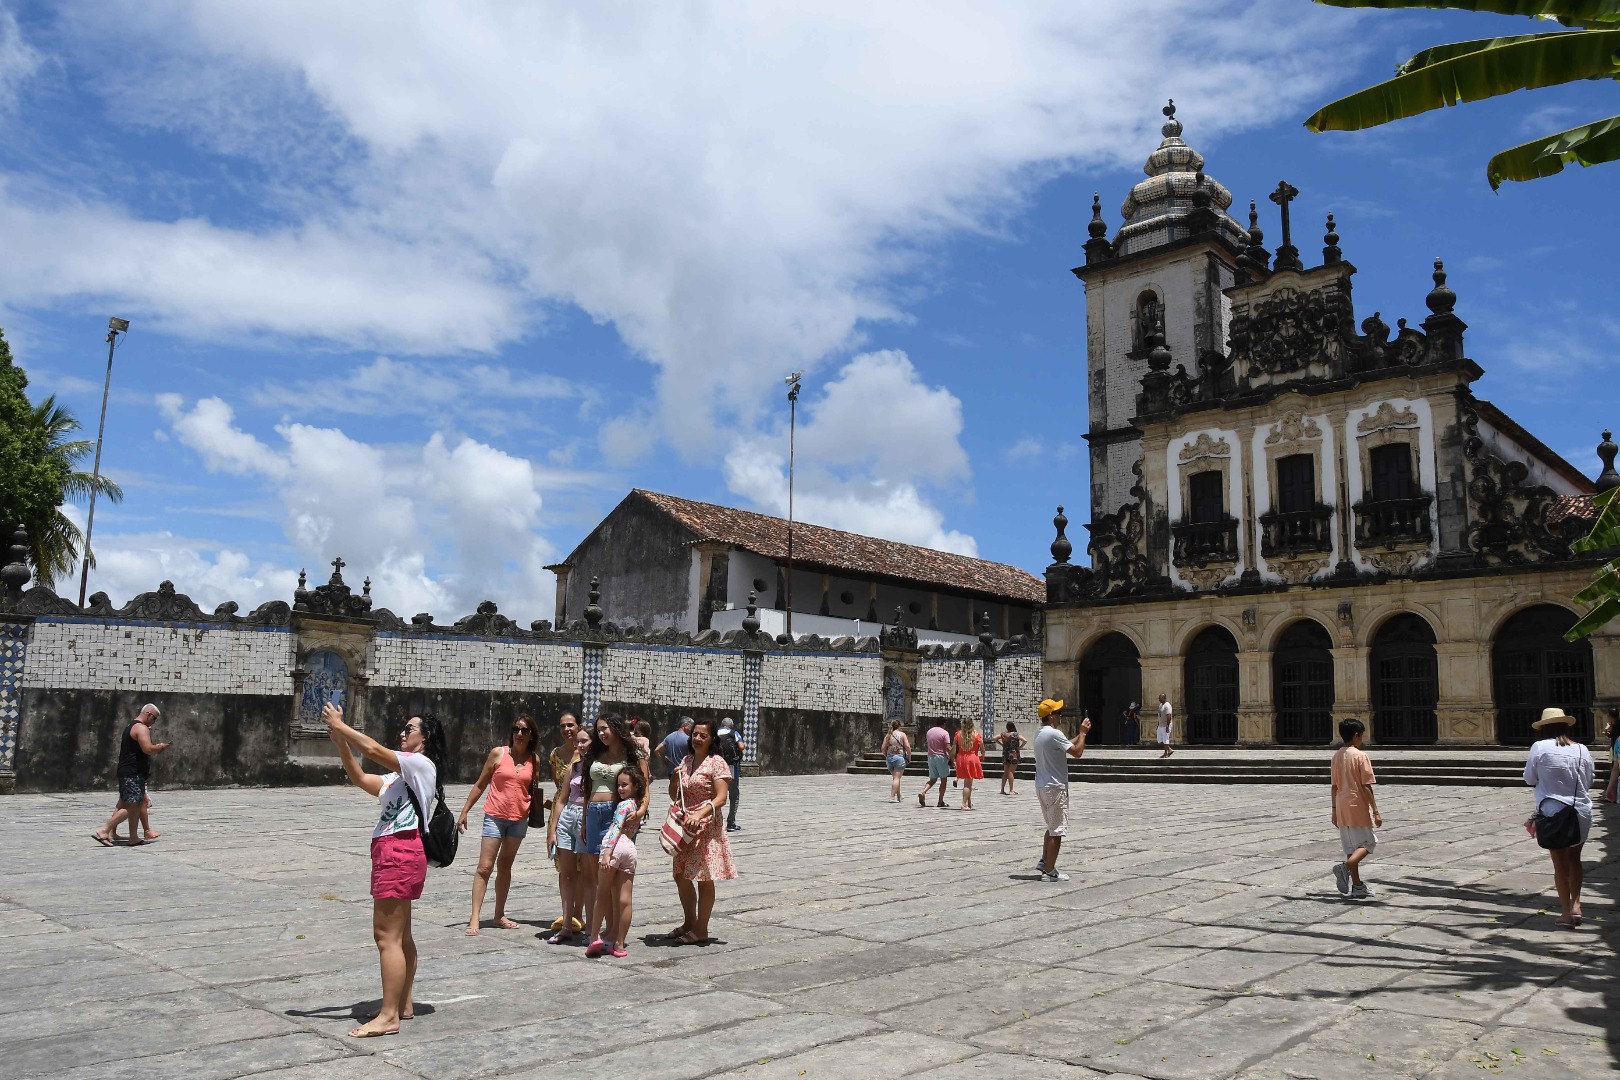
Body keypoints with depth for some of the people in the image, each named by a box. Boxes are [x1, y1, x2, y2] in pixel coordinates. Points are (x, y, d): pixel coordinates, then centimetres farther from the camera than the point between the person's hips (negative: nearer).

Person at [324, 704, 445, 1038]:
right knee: (400, 935, 15)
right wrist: (340, 740, 6)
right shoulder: (403, 773, 24)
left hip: (400, 852, -11)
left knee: (387, 936, -10)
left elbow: (374, 750, -17)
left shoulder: (422, 764, -6)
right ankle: (402, 1005, 24)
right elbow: (360, 778, 16)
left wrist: (339, 725, -9)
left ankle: (388, 1017, -8)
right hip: (392, 852, 11)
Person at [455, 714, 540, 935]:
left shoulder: (534, 760, 3)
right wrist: (464, 812, 1)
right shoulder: (498, 753, -4)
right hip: (495, 816, -3)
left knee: (505, 867, 13)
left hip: (519, 819, 3)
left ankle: (500, 915, 21)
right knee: (484, 867, -7)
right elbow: (480, 785, 1)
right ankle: (474, 918, -7)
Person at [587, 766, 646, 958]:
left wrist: (607, 852, -20)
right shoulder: (638, 806, 20)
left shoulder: (624, 804, -3)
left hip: (616, 846, -6)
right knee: (623, 899, 3)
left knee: (603, 894, 4)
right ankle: (619, 944, 4)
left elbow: (616, 829, -13)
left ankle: (595, 936, 0)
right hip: (631, 848, 6)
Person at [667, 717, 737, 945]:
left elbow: (721, 798, -17)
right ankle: (689, 923, 29)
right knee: (681, 875, 13)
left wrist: (699, 814, -30)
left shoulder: (716, 763, -10)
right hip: (684, 826, 7)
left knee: (704, 879, 1)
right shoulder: (687, 761, 11)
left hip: (706, 827, -7)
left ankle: (701, 930, 11)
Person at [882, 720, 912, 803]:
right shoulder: (902, 734, -1)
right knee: (896, 778, -6)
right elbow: (907, 747, -9)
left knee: (895, 777, 17)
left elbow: (883, 748, 4)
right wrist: (909, 758, 0)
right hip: (899, 757, -4)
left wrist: (886, 757, 18)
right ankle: (892, 797, -15)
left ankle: (898, 796, 26)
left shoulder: (888, 735, 8)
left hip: (889, 758, 4)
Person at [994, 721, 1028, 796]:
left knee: (1005, 772, 13)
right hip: (1014, 755, -5)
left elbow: (995, 738, 8)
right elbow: (1025, 741, -20)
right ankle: (1011, 790, -7)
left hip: (1005, 755, 5)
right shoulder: (1016, 735, -11)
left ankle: (1002, 789, 14)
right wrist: (1020, 747, -9)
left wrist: (1002, 744, 9)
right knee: (1011, 772, -5)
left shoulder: (1003, 734, 2)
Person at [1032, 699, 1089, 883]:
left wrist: (1081, 733, 17)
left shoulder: (1039, 733, 12)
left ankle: (1044, 862, 26)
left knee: (1052, 826, 23)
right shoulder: (1054, 733, -18)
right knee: (1057, 831, -3)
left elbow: (1067, 746, 21)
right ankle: (1050, 871, 0)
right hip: (1055, 787, -10)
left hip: (1042, 786, 10)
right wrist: (1083, 732, -6)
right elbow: (1077, 752, -18)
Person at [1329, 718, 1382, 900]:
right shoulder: (1361, 756, -11)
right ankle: (1345, 866, -18)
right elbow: (1367, 787, -13)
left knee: (1352, 847, 11)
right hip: (1358, 808, -6)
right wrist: (1376, 812, -10)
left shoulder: (1336, 756, 8)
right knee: (1368, 843, 5)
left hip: (1342, 809, 6)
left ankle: (1357, 887, 13)